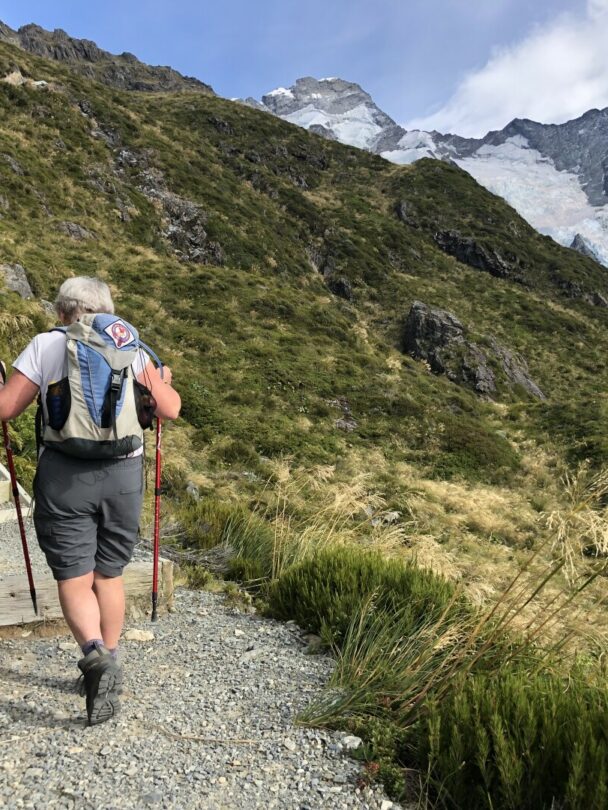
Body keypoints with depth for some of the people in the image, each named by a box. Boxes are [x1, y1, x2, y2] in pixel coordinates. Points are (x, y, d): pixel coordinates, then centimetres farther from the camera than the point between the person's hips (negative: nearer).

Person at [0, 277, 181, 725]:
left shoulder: (45, 345, 1)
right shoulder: (130, 348, 4)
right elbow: (170, 409, 2)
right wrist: (165, 382, 24)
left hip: (64, 474, -2)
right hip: (124, 473, 2)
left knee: (74, 577, 6)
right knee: (109, 574, 17)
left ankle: (96, 653, -16)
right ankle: (108, 664, 27)